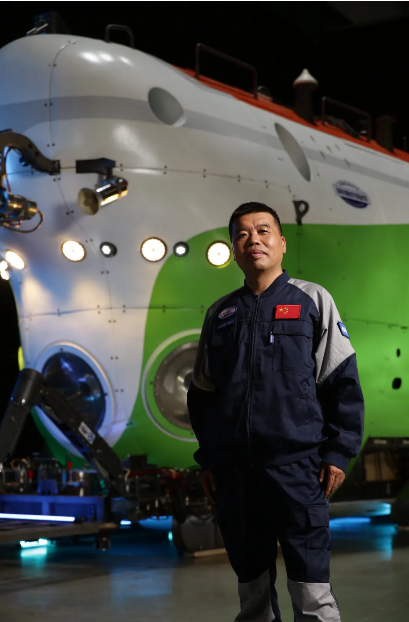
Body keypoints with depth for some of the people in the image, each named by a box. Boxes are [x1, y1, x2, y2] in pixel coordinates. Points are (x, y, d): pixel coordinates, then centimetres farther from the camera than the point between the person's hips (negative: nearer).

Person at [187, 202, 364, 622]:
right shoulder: (219, 314, 13)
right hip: (233, 469, 4)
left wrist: (338, 452, -5)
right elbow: (201, 393, 17)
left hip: (297, 465, -3)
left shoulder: (312, 300, 4)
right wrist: (207, 459, 11)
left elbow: (343, 382, 1)